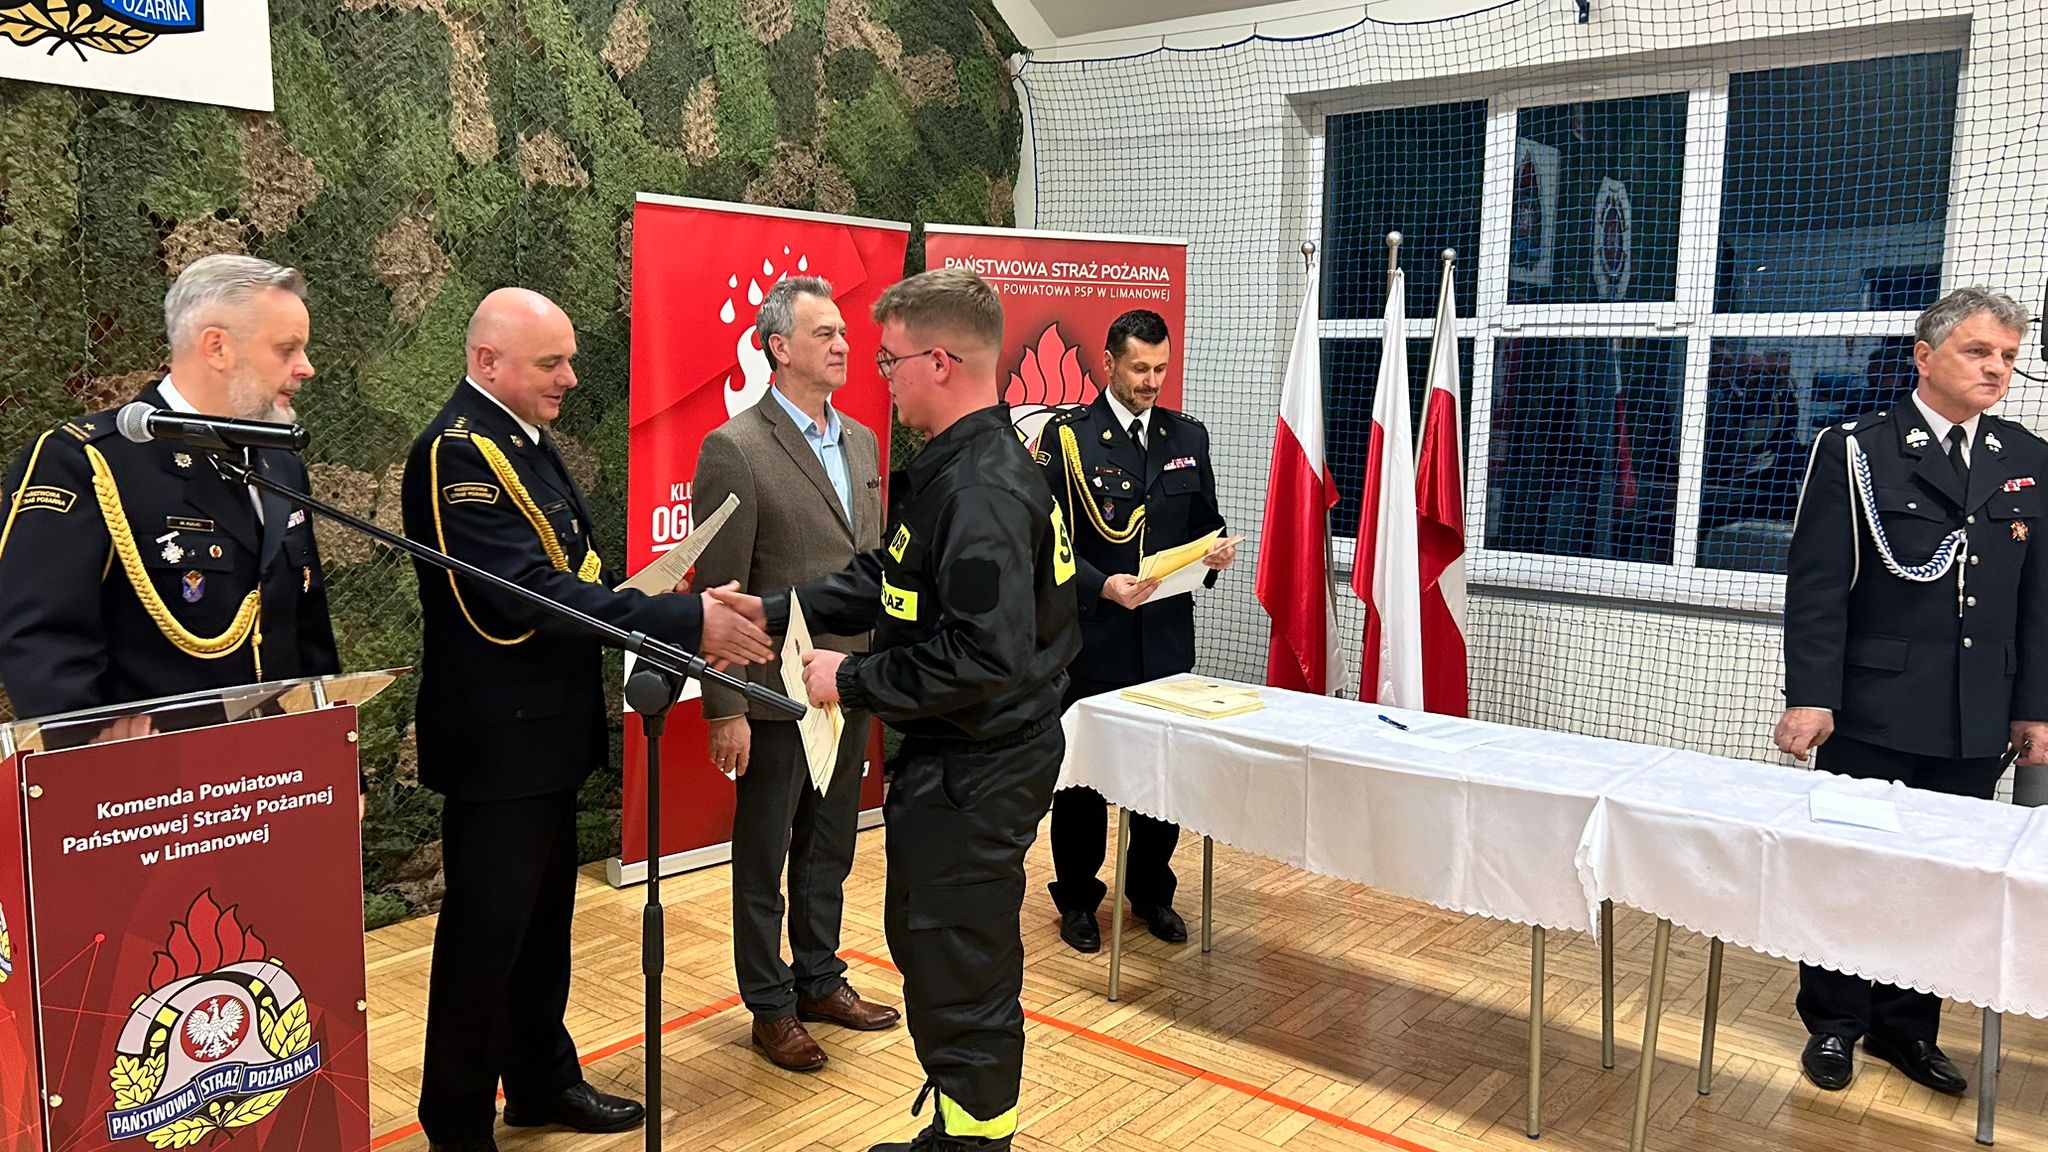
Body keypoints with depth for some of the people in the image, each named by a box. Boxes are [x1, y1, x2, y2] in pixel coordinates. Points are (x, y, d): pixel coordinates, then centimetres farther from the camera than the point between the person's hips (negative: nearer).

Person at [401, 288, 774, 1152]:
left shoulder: (527, 440, 11)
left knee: (543, 917, 20)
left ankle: (542, 1081, 37)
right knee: (485, 933, 4)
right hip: (497, 739, -9)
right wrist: (685, 621, -28)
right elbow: (533, 593, -28)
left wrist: (671, 621, -3)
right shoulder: (457, 454, -19)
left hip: (546, 729, 9)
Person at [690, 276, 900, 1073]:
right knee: (764, 859, 10)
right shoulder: (735, 449, -13)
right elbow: (718, 592, -14)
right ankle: (770, 1006, 26)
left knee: (829, 851, 19)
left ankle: (820, 982, 36)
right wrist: (726, 710, -15)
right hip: (777, 692, -6)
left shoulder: (861, 441, 8)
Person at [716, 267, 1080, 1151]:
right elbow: (887, 581, 13)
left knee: (960, 978, 6)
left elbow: (986, 656, -30)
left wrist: (854, 681, -20)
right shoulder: (957, 465, 8)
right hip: (954, 757, 11)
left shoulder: (982, 489, -24)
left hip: (975, 774, -11)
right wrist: (771, 611, 5)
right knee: (928, 945, 23)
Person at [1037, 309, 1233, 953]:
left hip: (1167, 635, 4)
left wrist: (1215, 555, -5)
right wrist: (1104, 587, -23)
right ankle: (1077, 898, 23)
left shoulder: (1188, 437, 10)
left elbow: (1204, 524, 17)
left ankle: (1152, 892, 29)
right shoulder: (1068, 438, -5)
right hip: (1092, 635, -4)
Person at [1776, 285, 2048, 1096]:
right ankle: (1834, 1025, 22)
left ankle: (1907, 1026, 26)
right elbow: (1816, 584, -8)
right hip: (1873, 715, -4)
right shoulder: (1856, 450, -4)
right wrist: (1809, 696, -14)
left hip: (1976, 724, 4)